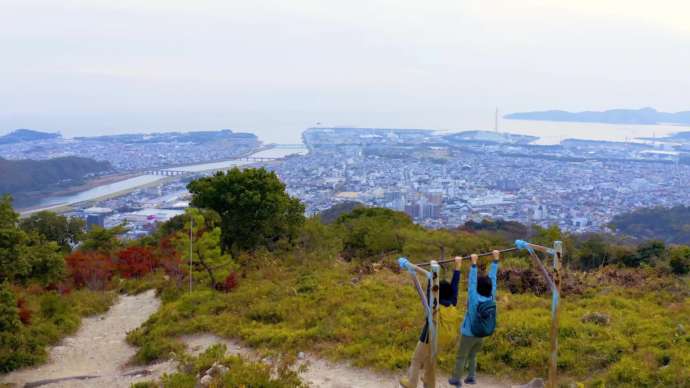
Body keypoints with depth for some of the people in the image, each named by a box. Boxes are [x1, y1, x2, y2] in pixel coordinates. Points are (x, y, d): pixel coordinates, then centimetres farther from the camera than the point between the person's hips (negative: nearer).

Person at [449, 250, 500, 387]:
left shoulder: (474, 299, -25)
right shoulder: (491, 298, -13)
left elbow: (471, 282, -29)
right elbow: (492, 278, -12)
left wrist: (474, 264, -32)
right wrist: (496, 260, -8)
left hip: (468, 334, -4)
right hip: (481, 335, 4)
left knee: (461, 358, 11)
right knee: (472, 356, 23)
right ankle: (472, 377, 24)